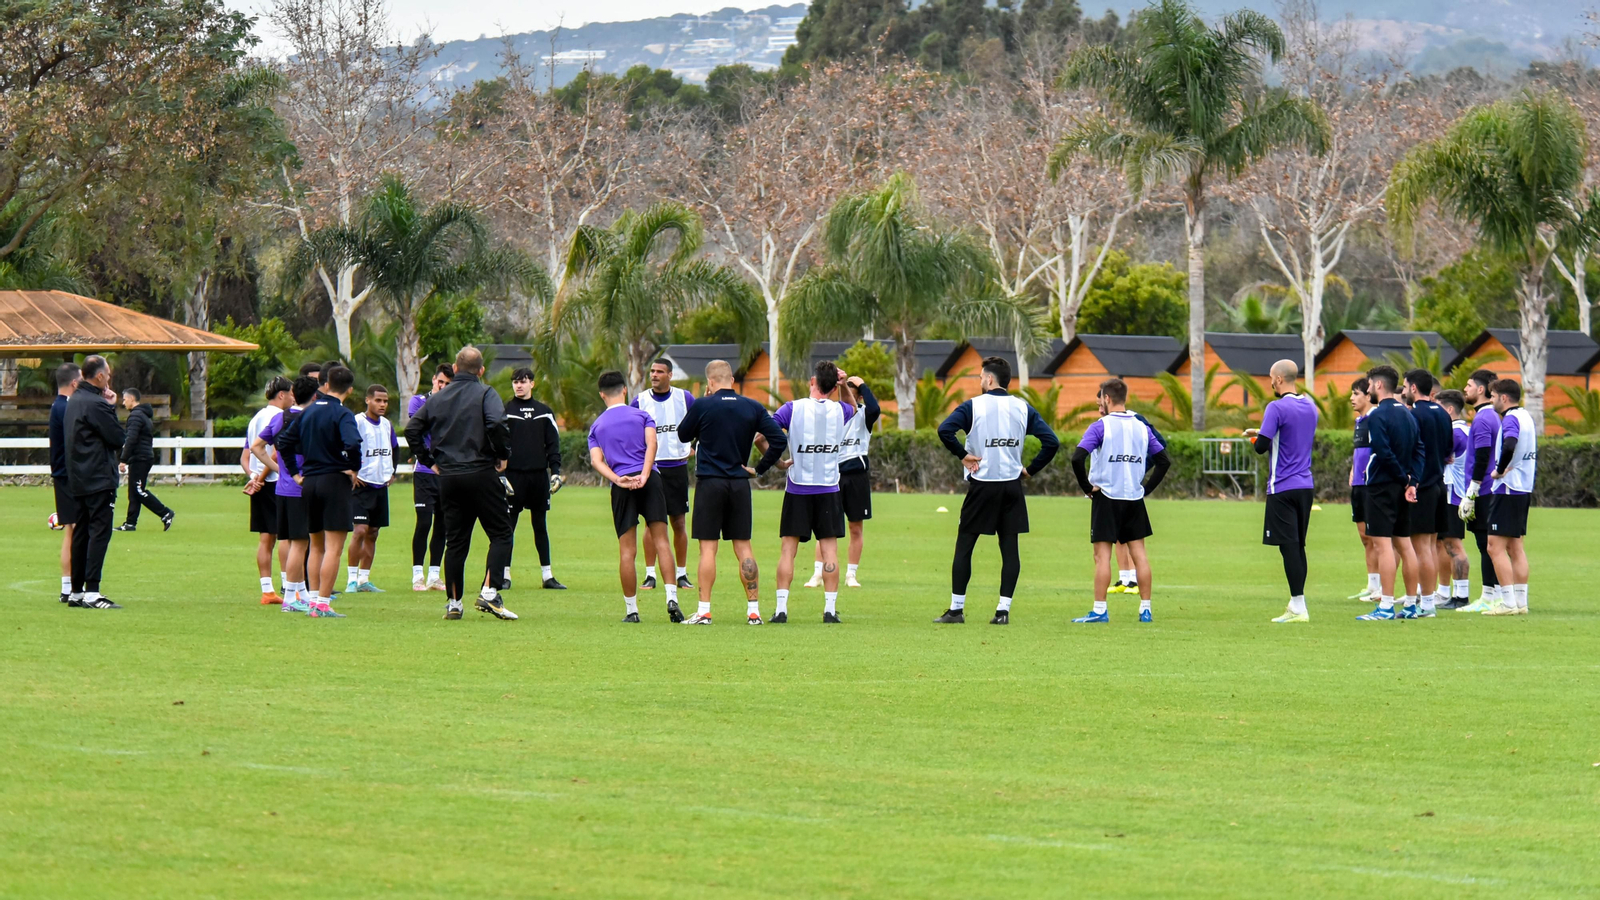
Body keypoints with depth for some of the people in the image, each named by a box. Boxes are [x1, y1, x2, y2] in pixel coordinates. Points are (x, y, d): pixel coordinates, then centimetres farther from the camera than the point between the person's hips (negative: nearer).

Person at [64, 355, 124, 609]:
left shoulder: (74, 401, 14)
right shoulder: (95, 404, -16)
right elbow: (119, 438, -12)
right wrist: (111, 407, -2)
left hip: (78, 480, 10)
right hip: (99, 480, -10)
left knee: (81, 532, 13)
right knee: (100, 533, -11)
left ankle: (76, 591, 16)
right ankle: (92, 593, -18)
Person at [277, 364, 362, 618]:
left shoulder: (307, 413, 10)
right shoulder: (342, 414, -11)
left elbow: (284, 442, 11)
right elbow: (352, 443, -28)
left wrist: (295, 473, 13)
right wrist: (354, 468, -12)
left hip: (309, 481, 7)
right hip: (335, 482, -7)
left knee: (316, 546, 17)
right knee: (334, 548, -5)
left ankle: (313, 599, 18)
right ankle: (323, 605, -9)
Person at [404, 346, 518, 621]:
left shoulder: (438, 398, 11)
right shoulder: (485, 394, -4)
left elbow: (412, 430, 8)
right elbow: (497, 424, -21)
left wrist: (429, 461, 14)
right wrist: (503, 455, -7)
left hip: (447, 477, 5)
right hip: (481, 474, -5)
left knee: (455, 541, 10)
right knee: (501, 534, 2)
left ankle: (453, 602, 10)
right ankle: (489, 592, -13)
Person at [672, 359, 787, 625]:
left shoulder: (702, 406, -7)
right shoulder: (753, 408, 2)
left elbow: (683, 435, 9)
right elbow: (780, 440, -4)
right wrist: (760, 468, 5)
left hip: (709, 482, -3)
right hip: (739, 484, 3)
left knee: (708, 548, -1)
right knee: (743, 548, 7)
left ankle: (704, 611, -3)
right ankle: (753, 610, 7)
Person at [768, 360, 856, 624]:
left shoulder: (793, 408, -7)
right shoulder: (841, 411, 1)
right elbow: (856, 408, 27)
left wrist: (780, 463, 0)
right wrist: (844, 384, 13)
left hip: (797, 490, -1)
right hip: (828, 490, 1)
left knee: (788, 549, 2)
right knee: (829, 548, 3)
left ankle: (781, 608, -2)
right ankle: (830, 609, 1)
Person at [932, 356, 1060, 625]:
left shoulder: (973, 406, -5)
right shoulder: (1022, 408, 5)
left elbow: (945, 429, -21)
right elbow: (1051, 442, -1)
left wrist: (963, 454, -8)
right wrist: (1031, 469, 7)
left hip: (981, 485, -3)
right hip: (1012, 485, 3)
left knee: (964, 547, 6)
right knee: (1009, 549, 6)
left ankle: (956, 609, 8)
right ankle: (1003, 610, 1)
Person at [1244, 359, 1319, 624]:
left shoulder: (1277, 408, -13)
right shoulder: (1310, 406, 11)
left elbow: (1262, 446, -18)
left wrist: (1255, 438, 7)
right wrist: (1262, 433, 24)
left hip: (1283, 488, -7)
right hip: (1305, 484, 7)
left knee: (1288, 546, -7)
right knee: (1297, 546, 12)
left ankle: (1299, 607, -10)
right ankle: (1296, 604, 15)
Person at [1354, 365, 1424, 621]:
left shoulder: (1377, 415, -12)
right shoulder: (1407, 414, 12)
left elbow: (1384, 453, -20)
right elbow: (1419, 450, 6)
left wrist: (1404, 479, -9)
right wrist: (1412, 481, -3)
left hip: (1382, 486, -8)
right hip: (1403, 488, 8)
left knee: (1383, 544, -8)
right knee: (1404, 543, 12)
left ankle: (1386, 606, -11)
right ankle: (1410, 604, 15)